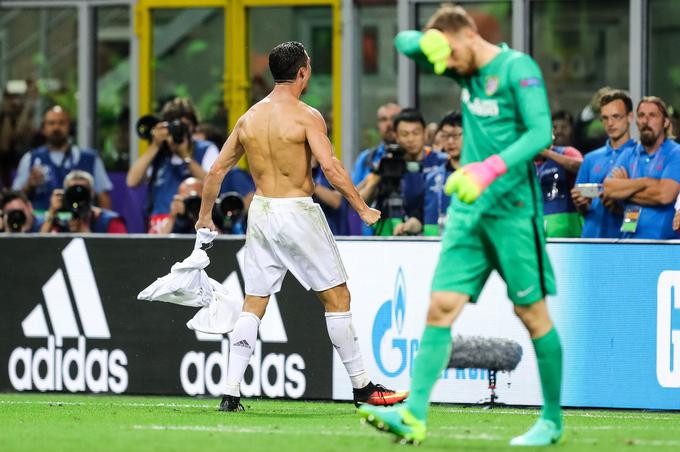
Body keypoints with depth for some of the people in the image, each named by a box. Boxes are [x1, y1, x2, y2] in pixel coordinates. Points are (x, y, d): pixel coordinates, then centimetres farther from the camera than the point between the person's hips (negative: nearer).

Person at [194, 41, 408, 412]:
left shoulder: (248, 118, 9)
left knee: (253, 305, 9)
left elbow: (216, 170, 12)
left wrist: (204, 217, 23)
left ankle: (230, 393, 1)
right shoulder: (306, 116, -9)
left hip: (260, 212, 5)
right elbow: (329, 166, -19)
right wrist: (362, 208, -13)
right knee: (336, 297, 4)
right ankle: (362, 387, 8)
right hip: (297, 212, -5)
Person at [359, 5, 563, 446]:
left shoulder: (518, 67, -10)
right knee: (441, 307, -4)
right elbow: (403, 43, 22)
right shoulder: (465, 70, 12)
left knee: (532, 312, 1)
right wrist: (426, 42, -3)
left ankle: (552, 421, 11)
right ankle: (414, 414, -10)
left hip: (512, 207, -7)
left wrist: (489, 170, -32)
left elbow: (541, 131, -20)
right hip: (468, 210, 7)